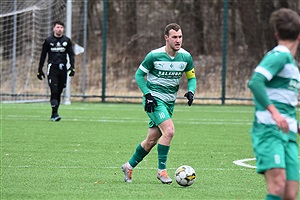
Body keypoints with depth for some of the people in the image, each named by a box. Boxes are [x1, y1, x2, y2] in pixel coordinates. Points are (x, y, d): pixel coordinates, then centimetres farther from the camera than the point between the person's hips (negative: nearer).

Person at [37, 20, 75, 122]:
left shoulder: (67, 40, 9)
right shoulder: (48, 40, 4)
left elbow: (71, 55, 11)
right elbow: (43, 56, 10)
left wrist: (72, 67, -3)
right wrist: (40, 70, 8)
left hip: (63, 68, 3)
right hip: (52, 68, -3)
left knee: (59, 92, 4)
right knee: (54, 90, -15)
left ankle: (53, 116, 11)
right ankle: (55, 113, -18)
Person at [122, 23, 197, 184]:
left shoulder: (186, 57, -1)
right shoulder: (154, 55, -13)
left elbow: (191, 77, 13)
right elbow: (139, 74, -3)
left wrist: (190, 91, -8)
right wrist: (147, 95, -14)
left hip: (169, 102, 6)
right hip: (154, 99, -6)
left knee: (152, 140, 9)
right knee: (169, 130, -24)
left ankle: (129, 166, 28)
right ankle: (162, 170, -15)